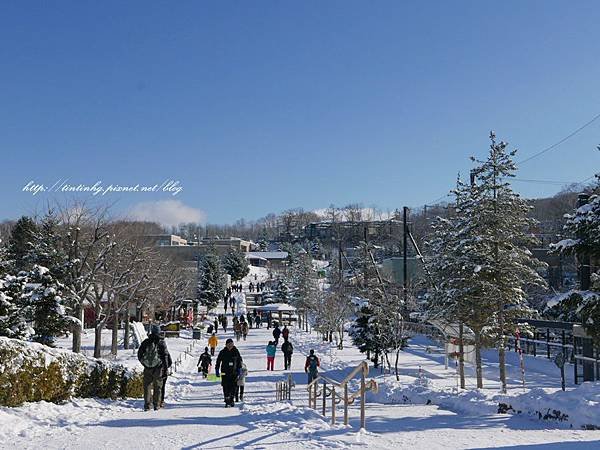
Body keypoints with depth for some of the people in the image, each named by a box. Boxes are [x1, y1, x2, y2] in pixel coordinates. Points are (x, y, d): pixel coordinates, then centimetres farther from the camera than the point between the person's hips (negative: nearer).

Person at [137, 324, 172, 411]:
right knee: (157, 386, 8)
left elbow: (139, 354, 7)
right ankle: (156, 404, 7)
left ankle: (147, 404, 4)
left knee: (147, 386, 9)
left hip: (147, 368, 2)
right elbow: (165, 356, -6)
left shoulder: (145, 342, 2)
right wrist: (165, 369, -1)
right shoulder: (161, 343, -5)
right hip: (158, 368, -2)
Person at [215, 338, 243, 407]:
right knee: (225, 387, -4)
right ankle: (227, 401, 3)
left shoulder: (236, 351, 3)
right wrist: (217, 370, 4)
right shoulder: (222, 352, 0)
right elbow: (218, 361, 8)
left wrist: (239, 369, 7)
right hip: (225, 373, -1)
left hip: (234, 373, 1)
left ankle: (231, 400, 15)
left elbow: (240, 360, 12)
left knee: (233, 387, -1)